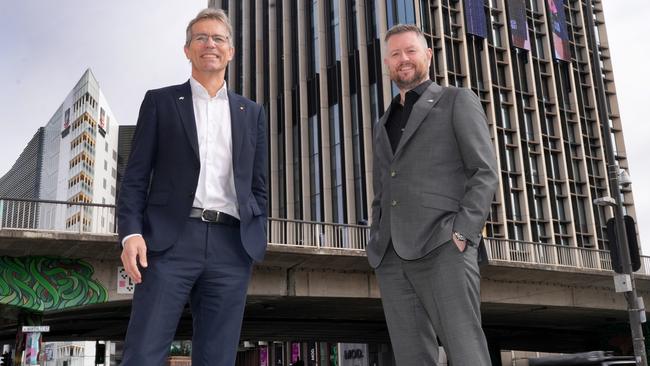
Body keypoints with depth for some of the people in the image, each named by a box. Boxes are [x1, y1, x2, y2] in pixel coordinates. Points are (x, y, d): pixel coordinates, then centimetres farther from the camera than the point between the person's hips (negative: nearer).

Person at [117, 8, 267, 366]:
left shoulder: (251, 113, 19)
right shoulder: (160, 102, 13)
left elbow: (258, 185, 17)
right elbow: (136, 175, 6)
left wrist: (256, 244, 7)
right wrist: (131, 232, -9)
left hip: (232, 246, 2)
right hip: (171, 240, -2)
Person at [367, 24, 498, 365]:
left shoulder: (457, 101, 10)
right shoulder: (383, 124, 27)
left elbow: (485, 172, 0)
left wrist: (462, 232, -13)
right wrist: (376, 245, 12)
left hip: (442, 248, -5)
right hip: (391, 257, 5)